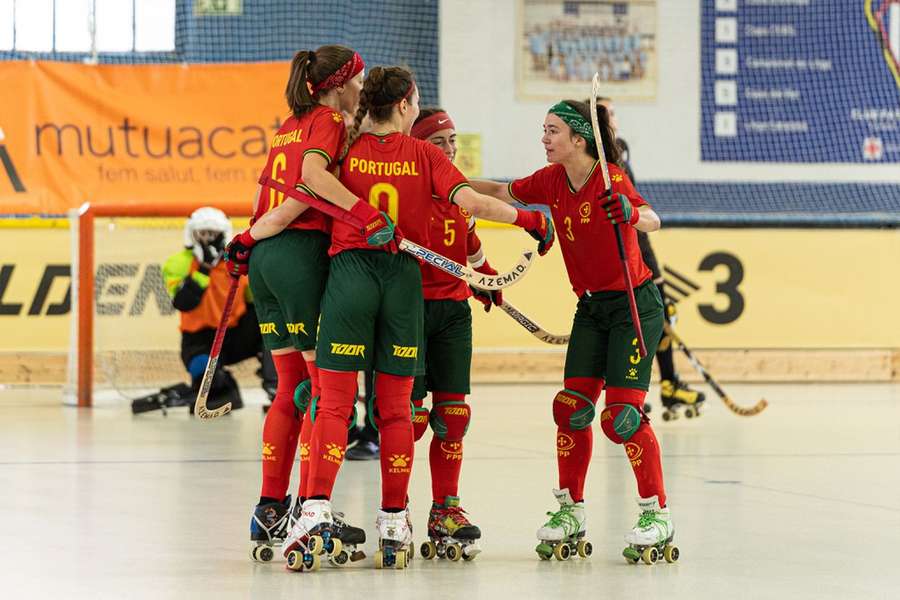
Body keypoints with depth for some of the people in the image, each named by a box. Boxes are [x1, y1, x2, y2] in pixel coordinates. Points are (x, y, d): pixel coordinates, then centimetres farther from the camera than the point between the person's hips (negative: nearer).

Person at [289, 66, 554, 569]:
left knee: (335, 402, -3)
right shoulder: (424, 155, 5)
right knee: (395, 409, 9)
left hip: (349, 272, -1)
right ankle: (394, 523, 10)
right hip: (404, 278, 1)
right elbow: (468, 201, -6)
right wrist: (529, 220, 5)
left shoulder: (345, 149, 5)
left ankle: (318, 510, -18)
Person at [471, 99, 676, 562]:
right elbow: (501, 193, 14)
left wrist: (631, 214, -56)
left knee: (622, 414, -13)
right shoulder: (553, 180, 2)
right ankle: (570, 512, 9)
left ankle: (658, 515, -3)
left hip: (635, 305, -7)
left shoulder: (610, 177, -19)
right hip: (591, 306, 7)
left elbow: (651, 220, -34)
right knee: (572, 407, -1)